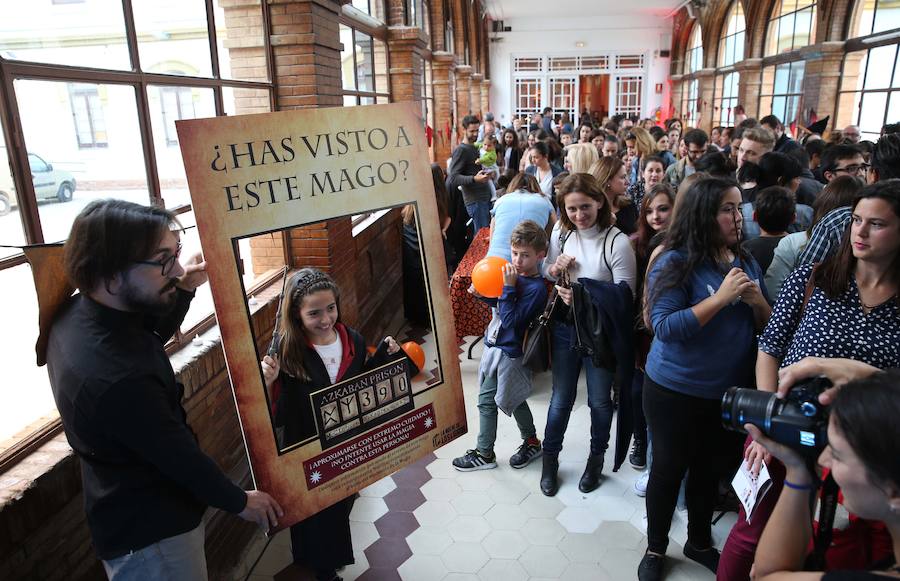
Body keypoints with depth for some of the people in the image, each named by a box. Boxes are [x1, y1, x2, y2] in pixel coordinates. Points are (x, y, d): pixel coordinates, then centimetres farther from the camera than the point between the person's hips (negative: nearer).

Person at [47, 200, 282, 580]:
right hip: (149, 537, -9)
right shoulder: (118, 378, -37)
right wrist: (240, 502, -7)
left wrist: (183, 290, -5)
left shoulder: (77, 312, -10)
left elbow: (150, 336, 11)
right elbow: (180, 456, -24)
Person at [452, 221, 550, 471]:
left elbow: (510, 321, -25)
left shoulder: (536, 288, -22)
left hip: (510, 354, -7)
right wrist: (482, 294, -3)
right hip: (494, 346, 7)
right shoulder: (514, 273, 0)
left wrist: (508, 287, -28)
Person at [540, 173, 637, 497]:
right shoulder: (561, 232, -3)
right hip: (565, 327, 3)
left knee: (599, 401, 15)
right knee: (561, 399, 15)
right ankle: (550, 458, 35)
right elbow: (546, 275, 11)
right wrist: (555, 268, -12)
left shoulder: (617, 242, -20)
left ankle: (596, 459, 40)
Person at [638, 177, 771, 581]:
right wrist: (721, 297, -27)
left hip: (731, 391, 6)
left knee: (710, 471, 22)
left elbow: (766, 327, 8)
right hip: (676, 391, -5)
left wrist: (757, 302, -13)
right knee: (669, 470, 11)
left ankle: (699, 542, 45)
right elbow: (665, 328, -25)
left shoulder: (747, 263, 2)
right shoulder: (674, 263, -17)